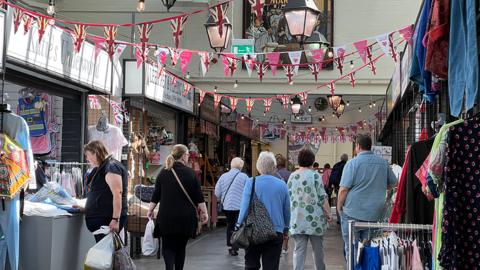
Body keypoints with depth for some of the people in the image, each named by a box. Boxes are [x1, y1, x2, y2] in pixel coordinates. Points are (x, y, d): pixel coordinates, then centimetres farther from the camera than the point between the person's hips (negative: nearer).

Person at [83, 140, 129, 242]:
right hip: (99, 218, 10)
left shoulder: (111, 167, -14)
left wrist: (115, 220, -28)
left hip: (108, 219, -10)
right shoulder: (101, 168, 19)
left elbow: (117, 194, -23)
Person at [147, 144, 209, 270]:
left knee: (168, 247, 3)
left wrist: (150, 210, 14)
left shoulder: (163, 173, 2)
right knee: (181, 247, 12)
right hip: (186, 217, 0)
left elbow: (156, 195, 4)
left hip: (167, 217, 0)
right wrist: (204, 212, 4)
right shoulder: (190, 173, -3)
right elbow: (199, 197, -3)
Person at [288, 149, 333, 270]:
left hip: (297, 219, 3)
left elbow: (288, 197, 10)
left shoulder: (292, 176, 7)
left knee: (299, 249, 1)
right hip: (315, 218, -3)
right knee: (318, 248, 14)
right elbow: (322, 197, -9)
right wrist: (328, 213, -1)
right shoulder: (314, 175, -6)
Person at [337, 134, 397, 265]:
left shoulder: (352, 163, -10)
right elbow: (393, 183, 17)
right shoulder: (383, 162, 4)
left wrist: (339, 207, 0)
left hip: (353, 213, -4)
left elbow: (343, 189, -13)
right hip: (374, 214, 4)